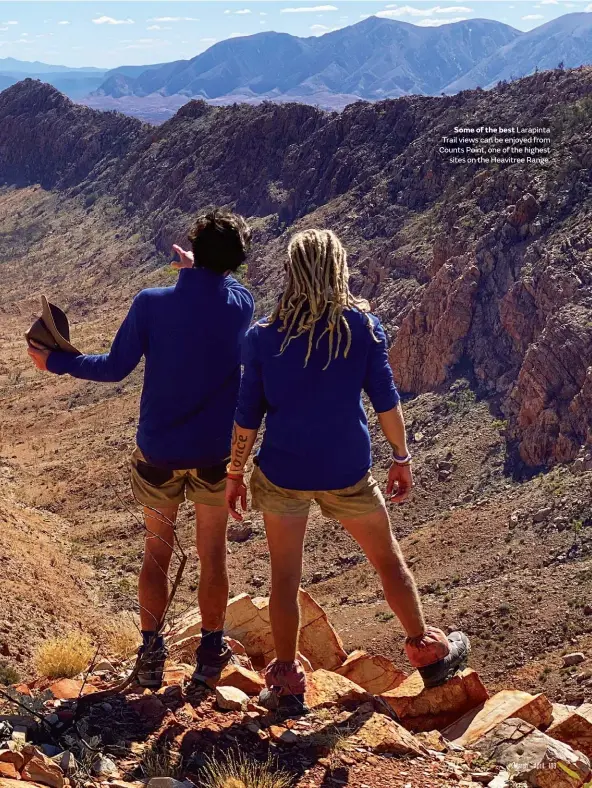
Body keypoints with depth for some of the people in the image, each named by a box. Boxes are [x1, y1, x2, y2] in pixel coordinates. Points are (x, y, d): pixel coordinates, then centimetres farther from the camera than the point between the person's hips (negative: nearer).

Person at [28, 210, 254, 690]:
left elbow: (115, 367, -6)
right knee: (213, 556, 15)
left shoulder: (151, 304, -14)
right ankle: (211, 654, 25)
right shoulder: (242, 305, -10)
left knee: (157, 553, 16)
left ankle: (152, 655, 21)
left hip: (158, 453, 0)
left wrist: (56, 362, 7)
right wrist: (200, 272, 24)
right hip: (215, 455, 0)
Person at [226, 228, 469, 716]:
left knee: (285, 577, 13)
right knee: (388, 559, 19)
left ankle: (287, 685, 20)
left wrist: (235, 474, 8)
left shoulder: (263, 337, -7)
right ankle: (429, 653, 35)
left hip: (283, 473, 0)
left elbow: (247, 415, -3)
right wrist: (402, 459, 9)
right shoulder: (364, 326, -8)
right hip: (347, 474, 0)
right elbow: (386, 399, -3)